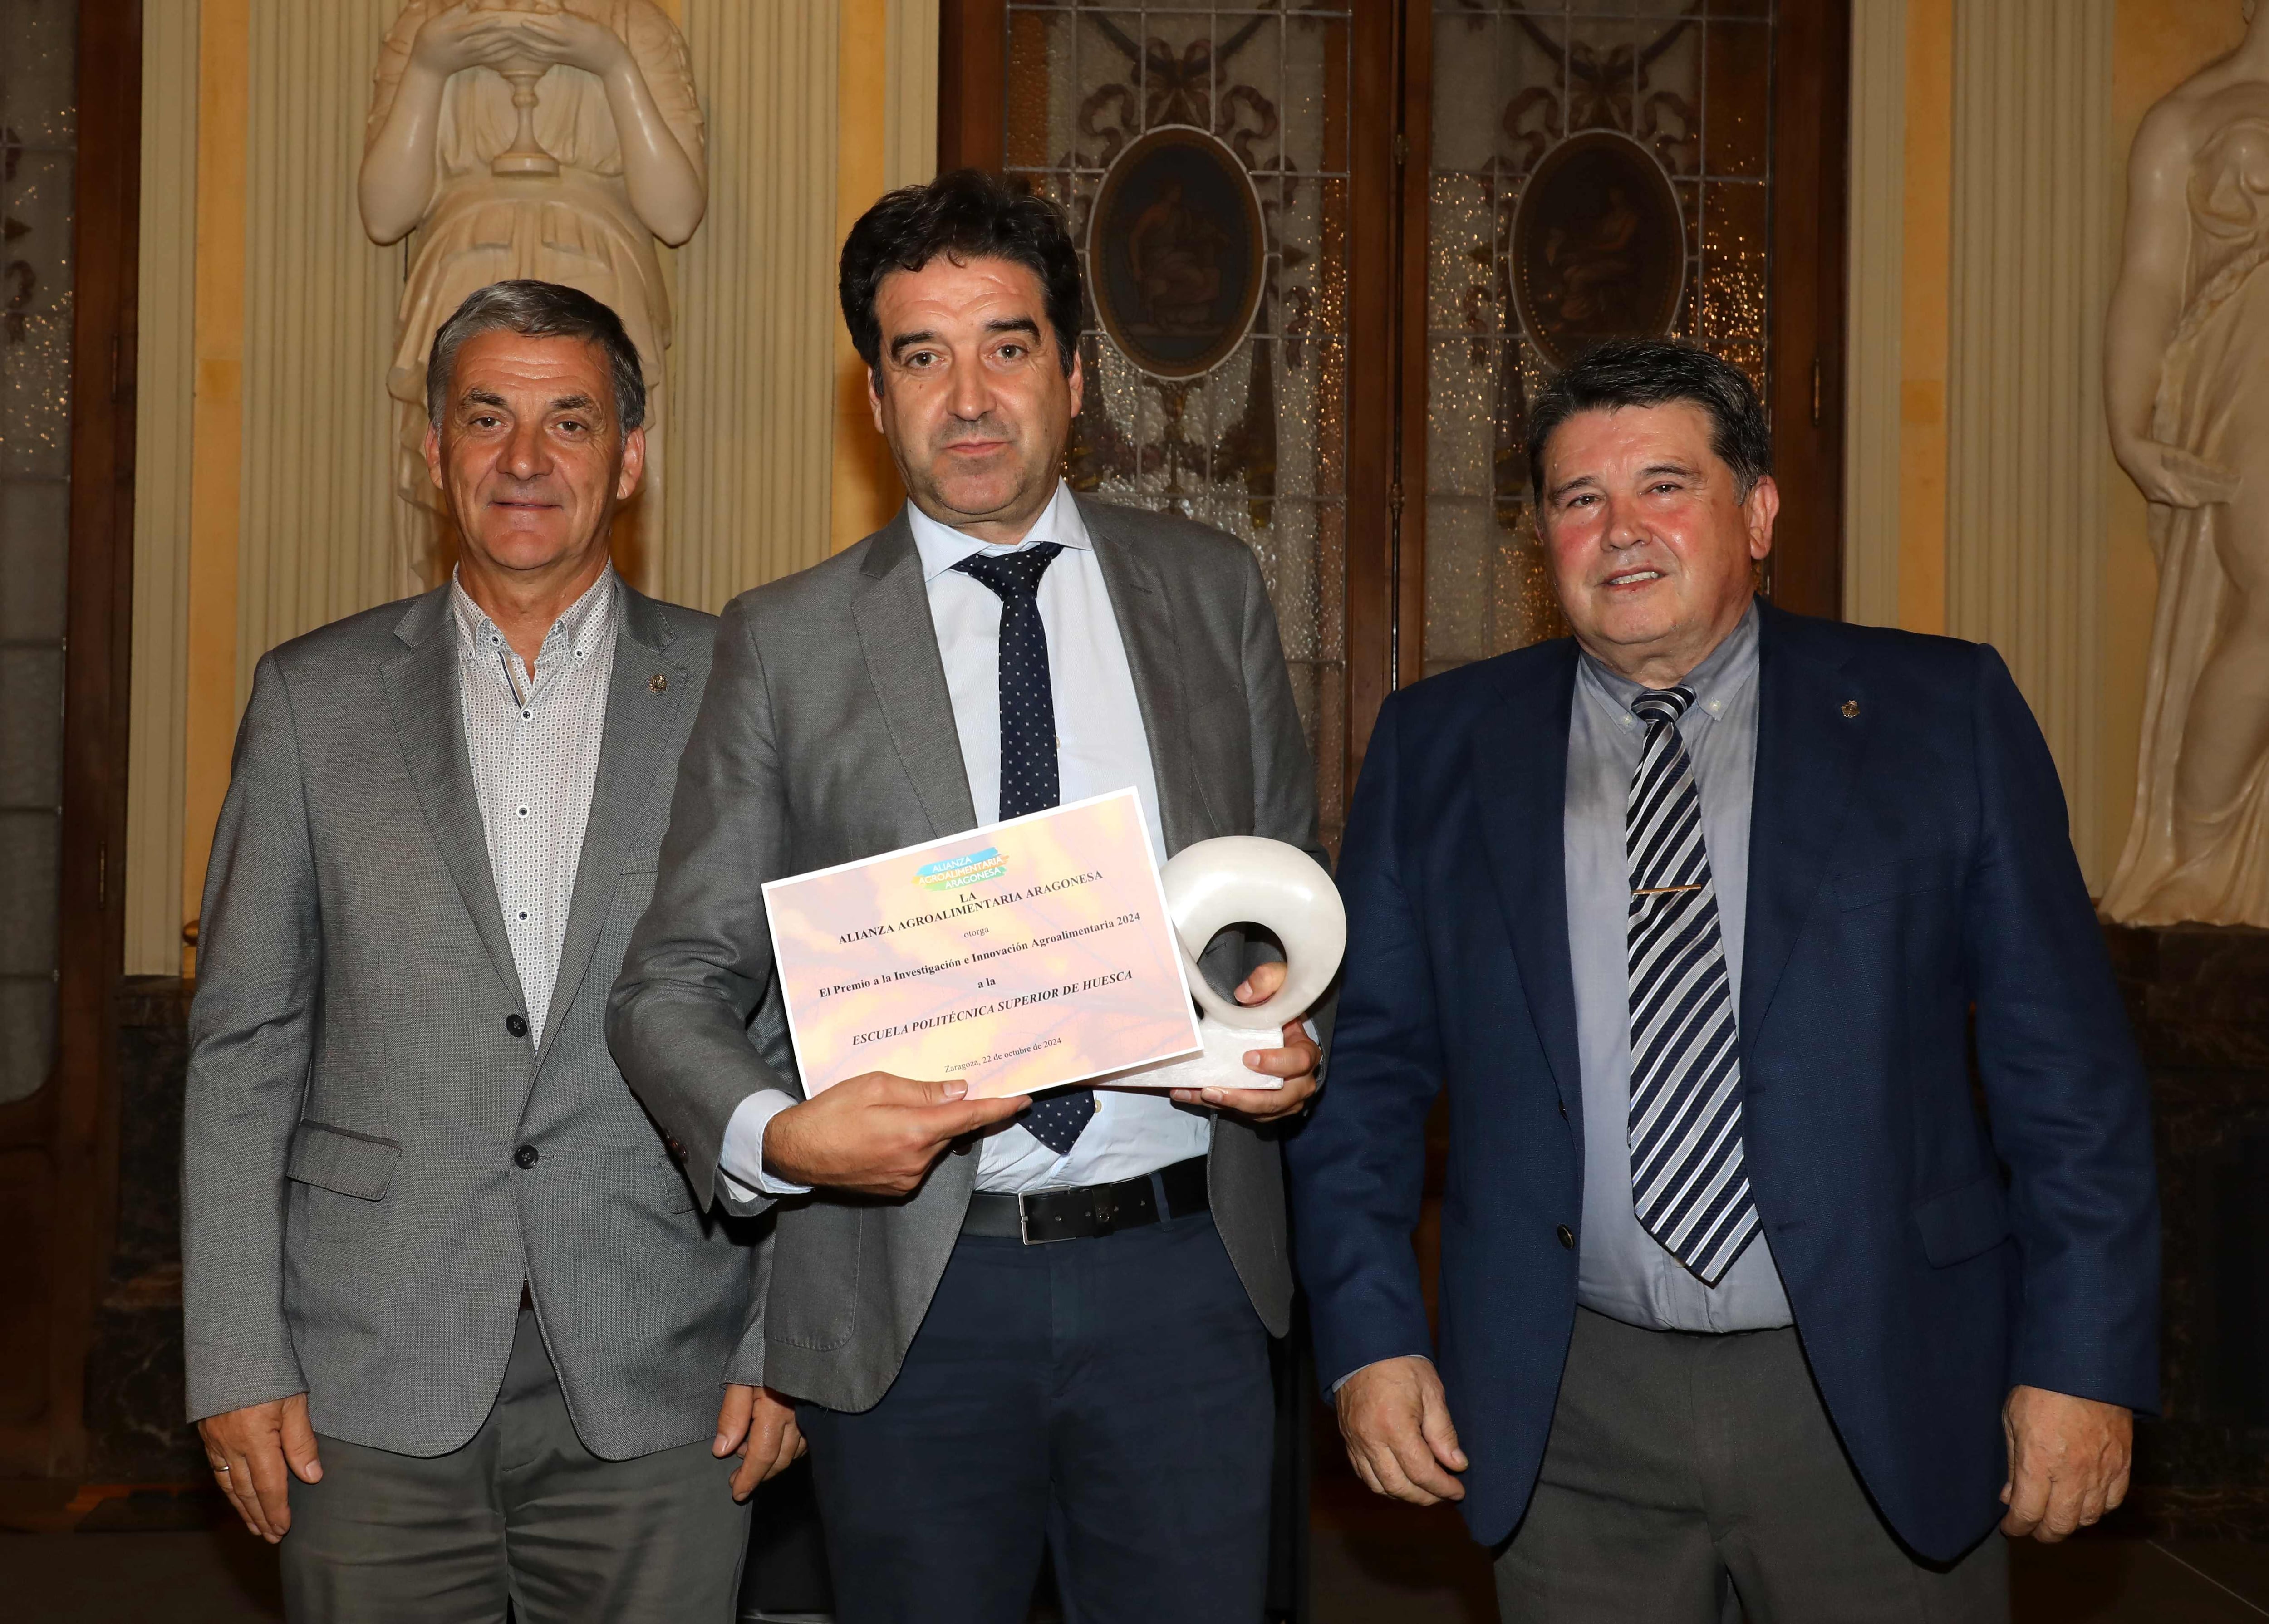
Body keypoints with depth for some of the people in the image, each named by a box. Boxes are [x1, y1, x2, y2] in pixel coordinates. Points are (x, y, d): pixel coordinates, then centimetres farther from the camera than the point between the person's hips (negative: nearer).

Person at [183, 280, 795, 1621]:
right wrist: (237, 1356, -1)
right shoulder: (316, 698, 6)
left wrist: (791, 1343, -2)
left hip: (658, 1391, 0)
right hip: (373, 1388, 1)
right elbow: (245, 1048, 5)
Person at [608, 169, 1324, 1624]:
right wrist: (776, 1134, -19)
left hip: (1181, 1269, 1)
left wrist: (1297, 1028, -6)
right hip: (913, 1286, -1)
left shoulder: (1212, 592, 8)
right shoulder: (787, 643, 1)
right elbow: (675, 984, 1)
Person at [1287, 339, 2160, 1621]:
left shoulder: (1943, 716, 1)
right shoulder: (1439, 748, 5)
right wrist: (1370, 1337, -1)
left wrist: (2084, 1364, -4)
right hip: (1571, 1417, 1)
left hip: (1881, 1403, -1)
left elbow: (2066, 1062, 0)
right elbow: (1367, 1065, 7)